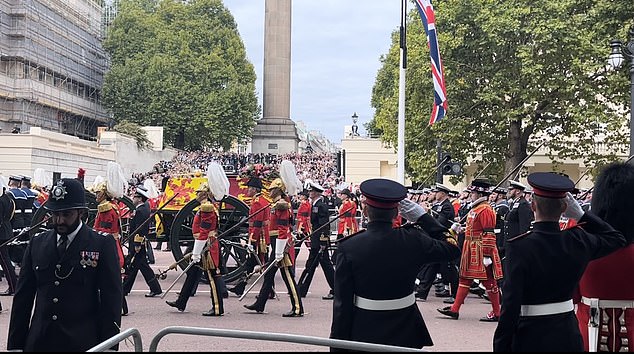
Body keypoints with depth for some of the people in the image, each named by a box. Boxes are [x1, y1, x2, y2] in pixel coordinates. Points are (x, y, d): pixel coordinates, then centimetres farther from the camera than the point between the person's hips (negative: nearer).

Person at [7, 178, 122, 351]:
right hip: (38, 343, 3)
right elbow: (23, 297, 9)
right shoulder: (37, 243, 8)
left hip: (83, 342, -3)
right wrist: (15, 345, 4)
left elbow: (111, 299, -5)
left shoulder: (102, 244, -3)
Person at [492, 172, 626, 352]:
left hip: (530, 339, -4)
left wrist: (501, 346, -11)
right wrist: (580, 214, 11)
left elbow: (511, 305, -19)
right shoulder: (578, 241, -5)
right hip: (568, 337, 4)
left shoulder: (519, 247, -18)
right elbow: (617, 238, 17)